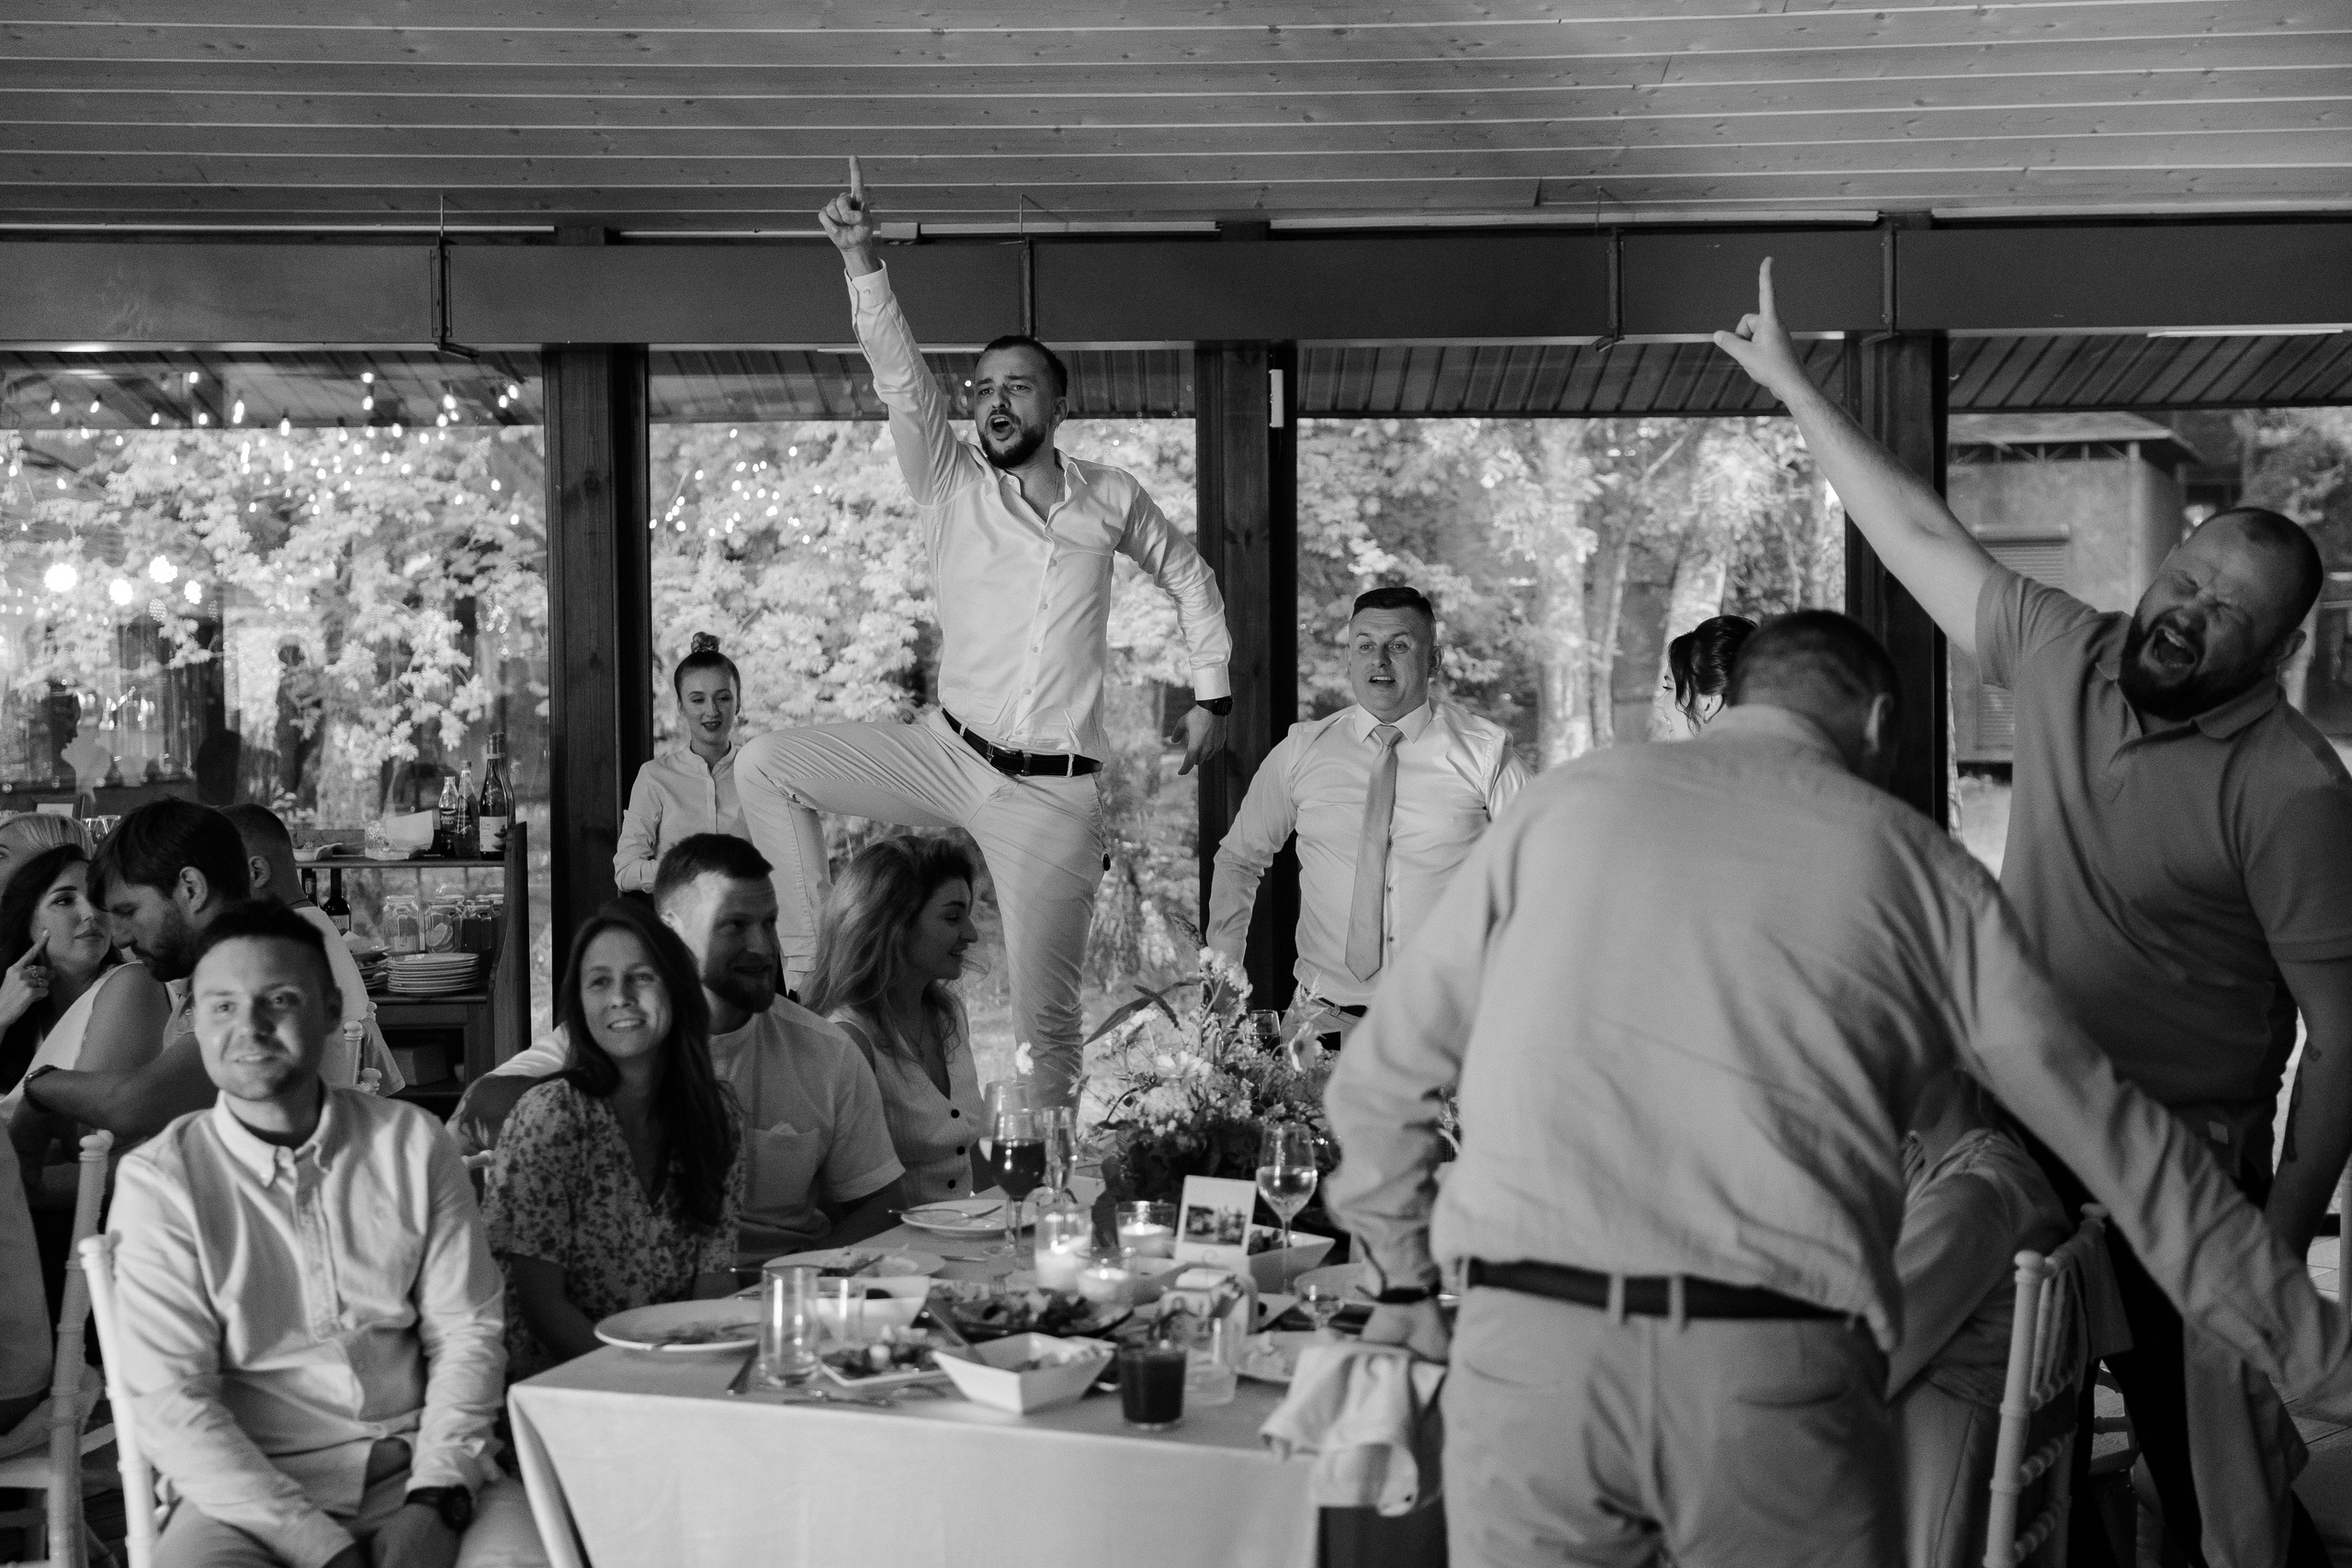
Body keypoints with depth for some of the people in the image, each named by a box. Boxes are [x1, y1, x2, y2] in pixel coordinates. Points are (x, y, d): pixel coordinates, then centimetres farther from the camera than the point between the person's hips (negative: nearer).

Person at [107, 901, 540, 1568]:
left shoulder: (412, 1143, 4)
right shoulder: (158, 1181, -2)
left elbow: (465, 1331, 4)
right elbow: (170, 1401, -7)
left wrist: (434, 1502, -11)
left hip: (423, 1471, 1)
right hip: (248, 1489, -1)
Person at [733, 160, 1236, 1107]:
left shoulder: (1110, 501, 4)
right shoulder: (951, 488, 1)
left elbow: (1187, 577, 21)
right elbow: (898, 376, -12)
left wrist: (1212, 697, 18)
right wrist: (861, 260, -25)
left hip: (1053, 791, -1)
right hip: (947, 754, 1)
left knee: (1044, 1014, 1)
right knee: (765, 764, -15)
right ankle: (808, 968, -9)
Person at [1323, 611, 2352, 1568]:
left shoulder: (1564, 802, 15)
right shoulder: (1911, 861, 13)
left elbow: (1378, 1078, 18)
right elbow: (2110, 1130, 15)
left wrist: (1405, 1286, 33)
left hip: (1523, 1344, 1)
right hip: (1779, 1366, -1)